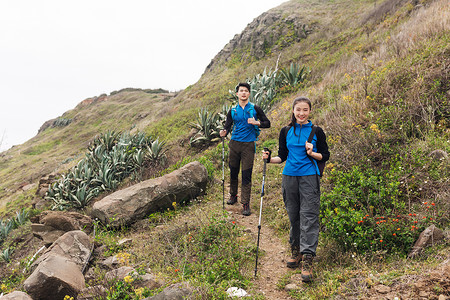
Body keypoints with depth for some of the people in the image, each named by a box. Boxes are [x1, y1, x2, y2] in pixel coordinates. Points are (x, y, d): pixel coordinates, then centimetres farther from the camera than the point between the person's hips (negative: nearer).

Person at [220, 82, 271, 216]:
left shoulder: (255, 109, 3)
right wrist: (224, 132, -15)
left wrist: (256, 122, -16)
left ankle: (246, 204, -1)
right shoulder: (232, 111, 10)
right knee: (233, 172, 10)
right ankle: (233, 195, 31)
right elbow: (227, 126, 9)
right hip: (235, 143, 3)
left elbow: (267, 123, 4)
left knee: (246, 174, -5)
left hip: (248, 145, -3)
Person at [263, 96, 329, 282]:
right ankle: (296, 251, 26)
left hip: (309, 178, -3)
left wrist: (312, 153, -12)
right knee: (293, 216, 10)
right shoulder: (286, 132, 9)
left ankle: (307, 260, -9)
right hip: (289, 177, 3)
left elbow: (325, 156, 6)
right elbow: (282, 156, 13)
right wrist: (269, 159, -5)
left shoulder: (316, 131, 3)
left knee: (309, 217, -8)